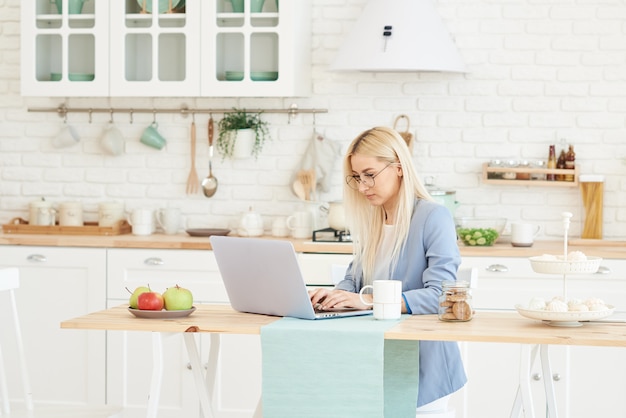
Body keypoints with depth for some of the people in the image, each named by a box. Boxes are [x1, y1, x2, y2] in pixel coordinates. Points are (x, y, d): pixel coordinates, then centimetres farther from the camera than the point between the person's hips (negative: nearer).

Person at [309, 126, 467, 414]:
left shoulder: (434, 218, -10)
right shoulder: (370, 221, 14)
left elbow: (439, 295, -19)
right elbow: (354, 279, 16)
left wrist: (370, 300, -28)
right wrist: (335, 294, -8)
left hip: (420, 360, -6)